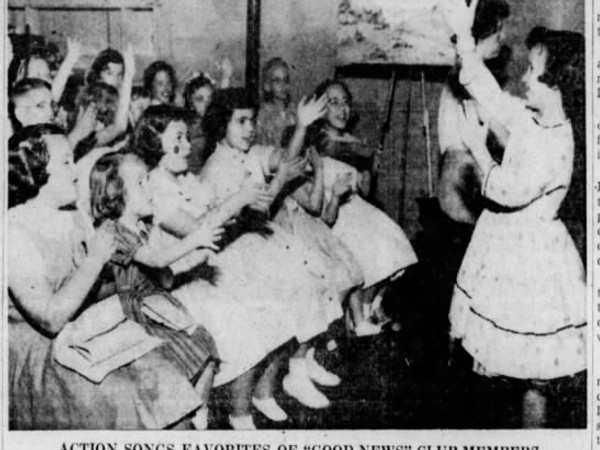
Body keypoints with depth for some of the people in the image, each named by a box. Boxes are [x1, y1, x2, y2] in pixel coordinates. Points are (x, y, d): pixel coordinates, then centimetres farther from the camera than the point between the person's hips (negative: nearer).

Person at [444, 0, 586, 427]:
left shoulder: (554, 144, -27)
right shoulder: (531, 118, -2)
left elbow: (507, 191, -26)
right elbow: (486, 90, 9)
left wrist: (477, 145, -16)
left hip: (531, 254, -9)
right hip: (511, 243, 9)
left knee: (535, 369, 6)